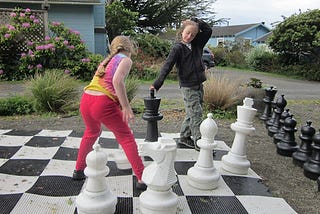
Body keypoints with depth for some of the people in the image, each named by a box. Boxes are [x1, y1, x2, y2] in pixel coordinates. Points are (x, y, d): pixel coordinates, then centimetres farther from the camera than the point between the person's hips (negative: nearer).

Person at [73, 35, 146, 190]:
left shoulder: (106, 60, 25)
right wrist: (126, 107, -16)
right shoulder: (126, 60, 3)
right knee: (126, 137, 7)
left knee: (92, 132, 31)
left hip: (86, 100, 7)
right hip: (103, 103, -7)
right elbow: (117, 81, -16)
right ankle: (142, 178, 7)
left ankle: (78, 170, 41)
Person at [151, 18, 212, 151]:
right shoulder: (177, 48, -9)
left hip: (199, 85, 6)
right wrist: (157, 83, -25)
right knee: (196, 114, -5)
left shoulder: (197, 44, 9)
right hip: (188, 86, -6)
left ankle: (184, 137, 27)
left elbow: (208, 30, 12)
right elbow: (167, 66, -17)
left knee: (192, 113, 13)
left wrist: (195, 21, 4)